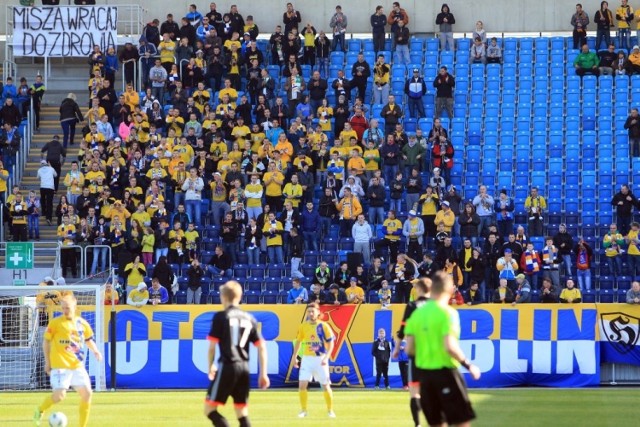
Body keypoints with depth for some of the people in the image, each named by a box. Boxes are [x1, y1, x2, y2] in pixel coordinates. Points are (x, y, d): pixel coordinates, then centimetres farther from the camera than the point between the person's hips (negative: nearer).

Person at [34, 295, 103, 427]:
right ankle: (40, 410, 13)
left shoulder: (82, 323, 8)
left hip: (78, 366, 5)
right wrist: (47, 361, 2)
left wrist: (95, 351, 4)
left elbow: (88, 339, 23)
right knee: (60, 395, -16)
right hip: (60, 365, -5)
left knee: (86, 393, 0)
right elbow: (46, 341, 3)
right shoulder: (56, 323, -5)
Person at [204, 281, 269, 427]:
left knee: (209, 409, -1)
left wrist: (211, 367, 11)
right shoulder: (249, 319, 12)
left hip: (227, 366, -5)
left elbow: (212, 346, -6)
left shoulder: (220, 317, -3)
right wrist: (263, 373, 12)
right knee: (242, 413, 11)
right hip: (244, 368, 5)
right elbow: (262, 347, 10)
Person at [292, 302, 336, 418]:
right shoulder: (303, 326, 3)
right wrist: (294, 356, 5)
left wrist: (326, 357, -16)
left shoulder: (323, 326, -6)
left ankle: (330, 410, 15)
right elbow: (298, 341, 14)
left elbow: (331, 343, -5)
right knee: (302, 385, -8)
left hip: (320, 359, -2)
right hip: (307, 358, 2)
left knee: (325, 385, 1)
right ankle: (303, 410, 5)